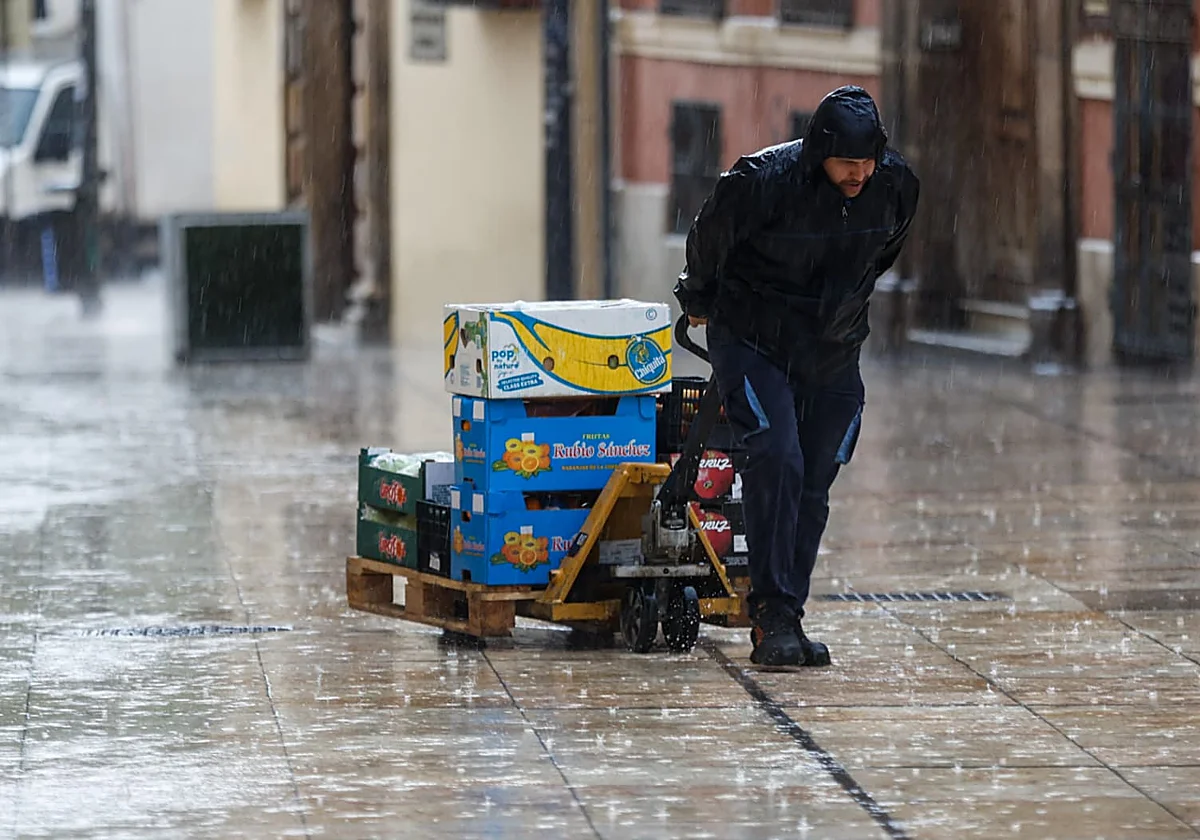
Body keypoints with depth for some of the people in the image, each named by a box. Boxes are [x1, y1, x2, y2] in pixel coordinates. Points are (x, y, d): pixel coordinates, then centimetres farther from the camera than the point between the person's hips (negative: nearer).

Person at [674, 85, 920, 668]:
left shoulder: (896, 187, -11)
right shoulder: (763, 182, -26)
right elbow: (708, 241, -6)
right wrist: (699, 301, 10)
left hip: (833, 353, 5)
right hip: (752, 342, -5)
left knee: (814, 486, 5)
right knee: (777, 462, -20)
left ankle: (787, 618, 15)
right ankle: (772, 616, -16)